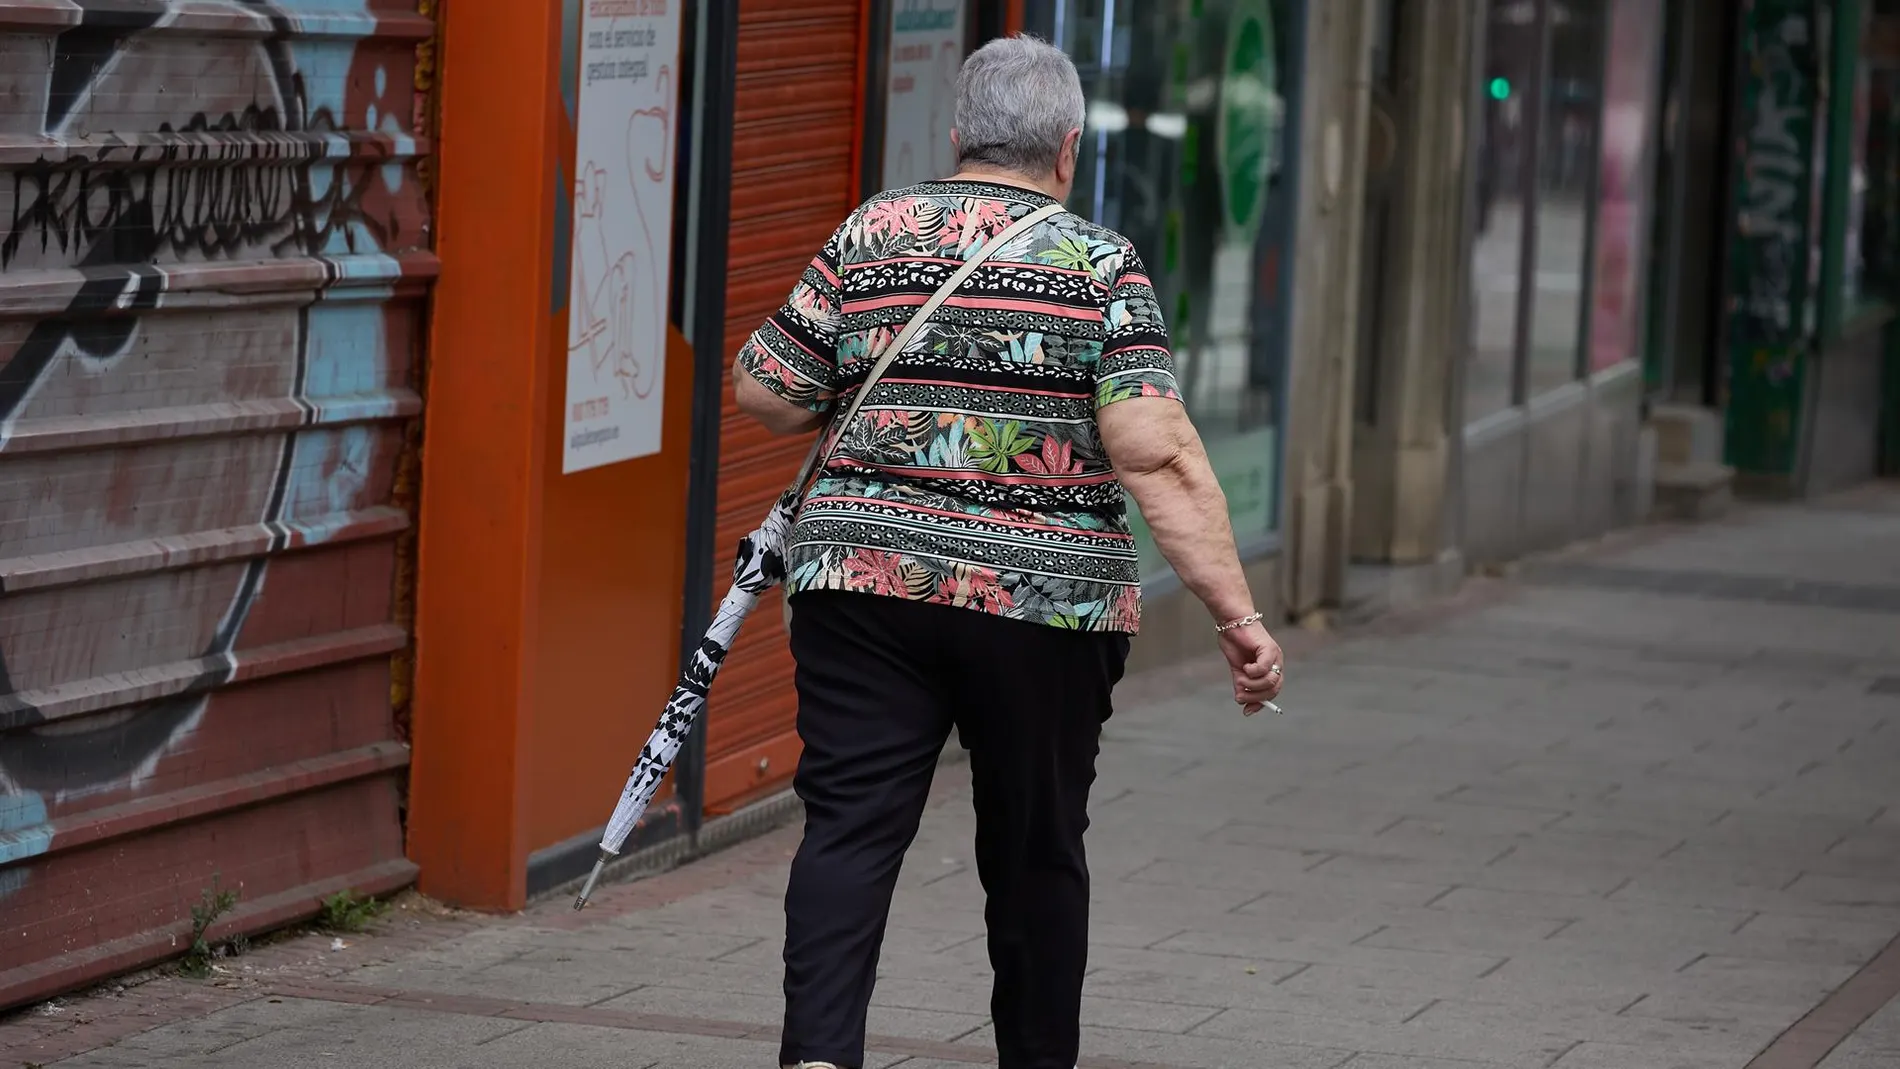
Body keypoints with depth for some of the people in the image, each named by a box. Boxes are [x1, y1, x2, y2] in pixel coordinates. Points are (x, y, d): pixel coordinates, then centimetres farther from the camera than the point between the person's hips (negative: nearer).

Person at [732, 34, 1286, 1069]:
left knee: (850, 827, -4)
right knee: (1035, 851, 14)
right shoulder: (1102, 263, -1)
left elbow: (763, 390, 7)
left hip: (868, 583, 1)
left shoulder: (871, 234, 6)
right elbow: (1155, 452, -12)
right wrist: (1236, 612, -13)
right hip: (1047, 600, -1)